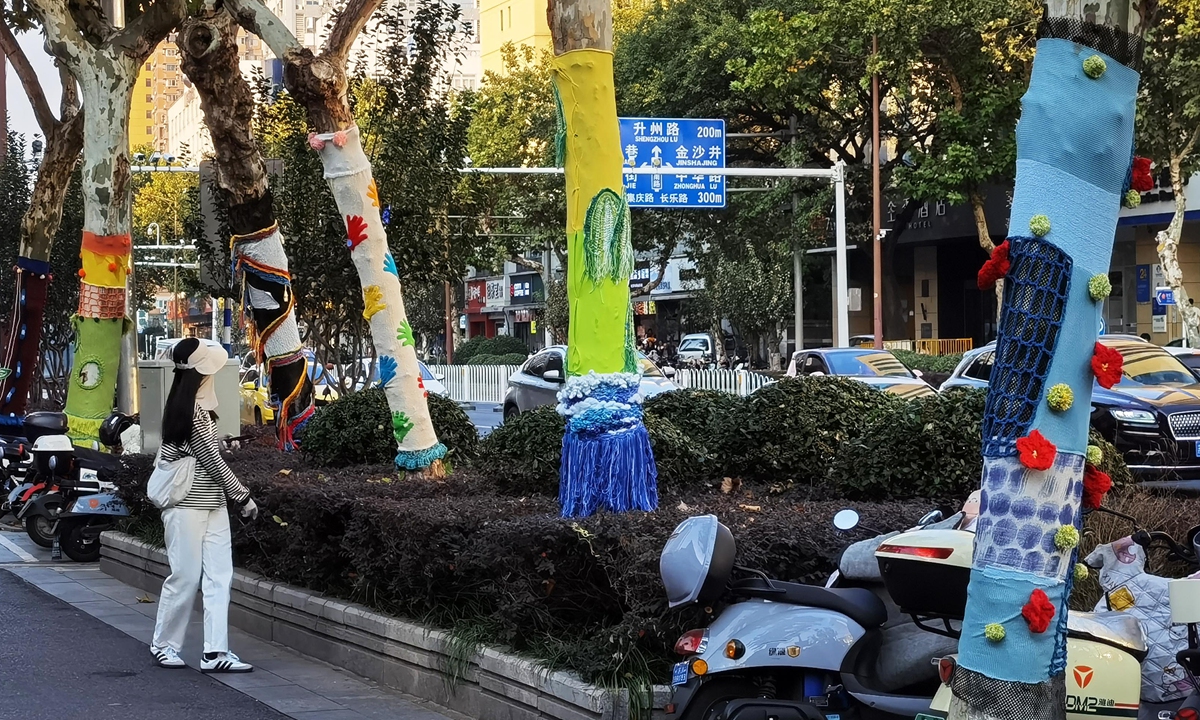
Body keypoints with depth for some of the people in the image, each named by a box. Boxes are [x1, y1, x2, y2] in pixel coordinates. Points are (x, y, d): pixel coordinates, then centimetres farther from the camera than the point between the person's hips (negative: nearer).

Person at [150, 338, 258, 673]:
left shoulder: (198, 406, 13)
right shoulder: (190, 409, -15)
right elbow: (211, 459, -14)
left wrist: (236, 496, 15)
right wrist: (243, 497, -8)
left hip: (212, 504, 9)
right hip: (187, 504, -9)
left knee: (219, 576, 2)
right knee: (185, 576, 0)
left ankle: (215, 652, 0)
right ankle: (164, 644, 15)